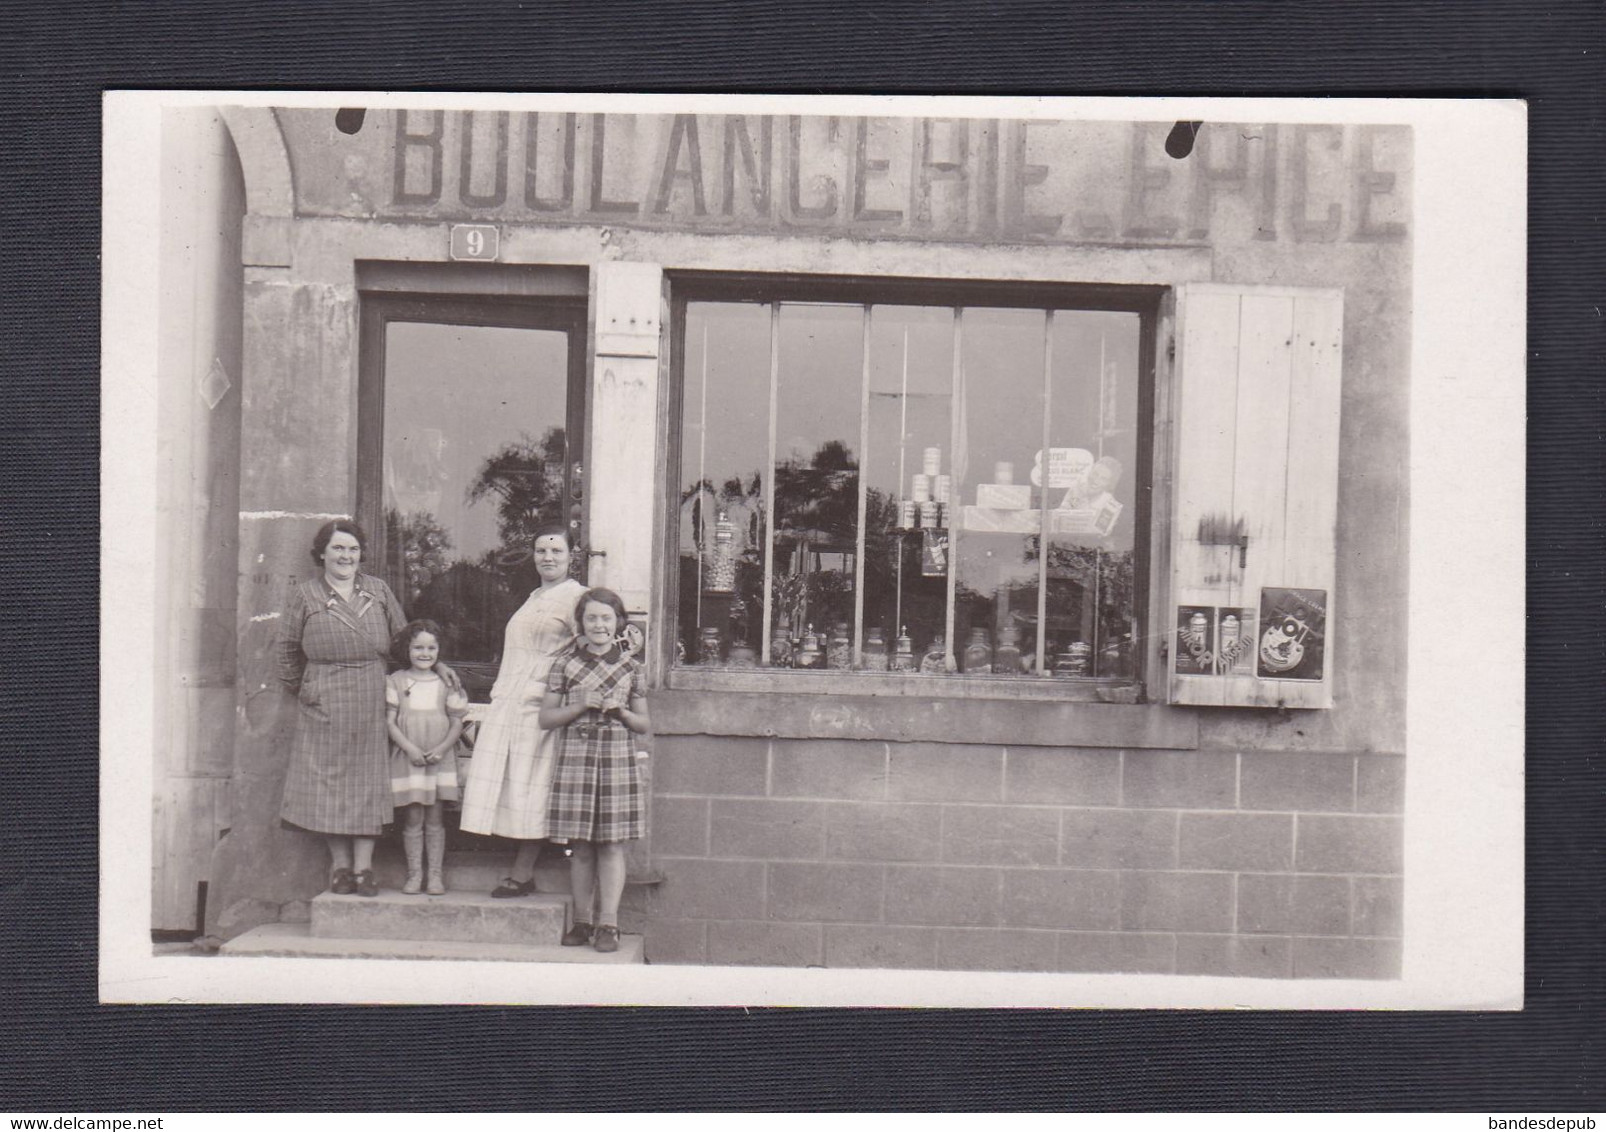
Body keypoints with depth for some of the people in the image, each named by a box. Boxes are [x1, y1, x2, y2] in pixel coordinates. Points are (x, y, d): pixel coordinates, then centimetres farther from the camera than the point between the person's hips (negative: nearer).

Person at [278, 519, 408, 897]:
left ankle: (363, 866, 6)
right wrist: (298, 688, 10)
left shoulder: (379, 591, 8)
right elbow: (288, 647, 10)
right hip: (325, 705, -1)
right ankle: (340, 865, 9)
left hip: (372, 702, 1)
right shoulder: (305, 595, 3)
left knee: (369, 780, 1)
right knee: (329, 780, 1)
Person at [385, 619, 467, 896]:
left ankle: (436, 874, 9)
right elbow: (390, 721, -2)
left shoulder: (446, 683, 5)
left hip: (439, 759, 1)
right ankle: (414, 873, 10)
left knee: (434, 819, 3)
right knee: (412, 818, 1)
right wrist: (410, 748, -14)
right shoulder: (396, 681, 2)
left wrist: (441, 748, -10)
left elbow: (457, 722, 5)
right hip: (407, 757, -1)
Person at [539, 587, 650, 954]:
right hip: (575, 756, 0)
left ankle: (607, 924, 5)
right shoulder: (566, 665, 6)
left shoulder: (631, 667, 7)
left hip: (617, 758, 0)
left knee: (612, 845, 0)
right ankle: (582, 921, 13)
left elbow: (645, 724, 12)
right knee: (580, 847, 4)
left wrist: (620, 710, -8)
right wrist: (581, 706, -8)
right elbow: (546, 718, 6)